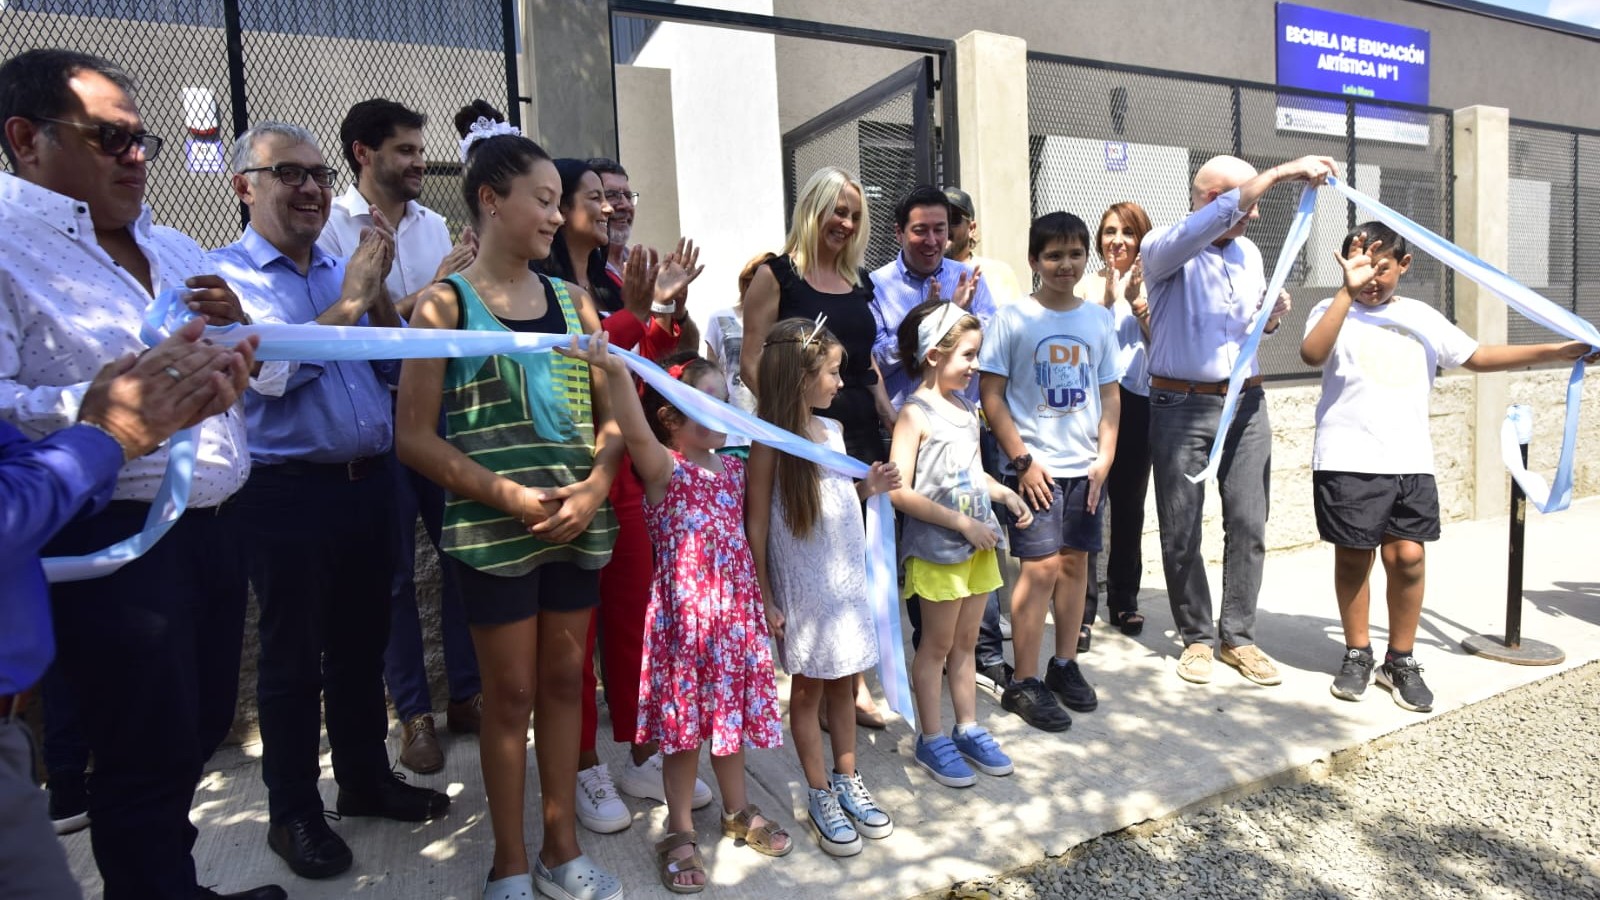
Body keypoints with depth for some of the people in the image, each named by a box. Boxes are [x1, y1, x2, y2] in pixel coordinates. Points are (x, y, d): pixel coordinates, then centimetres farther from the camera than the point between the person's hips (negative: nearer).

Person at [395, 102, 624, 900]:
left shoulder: (572, 301, 8)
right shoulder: (446, 304, -3)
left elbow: (611, 413, 8)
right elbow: (416, 437, -8)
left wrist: (595, 486, -10)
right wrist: (512, 497, -16)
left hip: (579, 524, 4)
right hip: (494, 528, -4)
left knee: (564, 678, 13)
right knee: (511, 692, 7)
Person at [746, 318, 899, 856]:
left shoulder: (832, 430, 6)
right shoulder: (770, 441, -13)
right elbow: (757, 522, -12)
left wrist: (868, 488, -3)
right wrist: (764, 598, -13)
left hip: (846, 580, 6)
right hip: (802, 589, -6)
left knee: (843, 683, 16)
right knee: (808, 690, 9)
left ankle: (847, 782, 32)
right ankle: (821, 796, 23)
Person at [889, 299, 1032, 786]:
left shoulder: (966, 407, 9)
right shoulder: (916, 413, -14)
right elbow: (899, 492, -21)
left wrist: (1005, 494, 1)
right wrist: (962, 522, -20)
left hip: (978, 543, 7)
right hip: (937, 547, -7)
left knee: (966, 641, 17)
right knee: (937, 644, 6)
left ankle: (968, 729, 31)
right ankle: (931, 739, 21)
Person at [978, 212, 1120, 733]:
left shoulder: (1098, 319, 8)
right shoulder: (1013, 319, -4)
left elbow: (1109, 394, 12)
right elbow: (992, 396, -6)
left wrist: (1105, 455, 2)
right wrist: (1021, 459, -11)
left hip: (1085, 466, 5)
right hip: (1034, 466, -4)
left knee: (1075, 562, 10)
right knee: (1041, 567, -7)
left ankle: (1065, 665, 27)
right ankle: (1024, 684, 3)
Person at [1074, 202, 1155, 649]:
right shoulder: (1086, 285, 3)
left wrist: (1139, 304, -11)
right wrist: (1109, 298, -15)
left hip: (1138, 403, 3)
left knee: (1130, 506, 10)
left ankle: (1124, 601, 25)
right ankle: (1081, 612, -3)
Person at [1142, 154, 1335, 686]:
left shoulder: (1249, 253, 14)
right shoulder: (1162, 249, -6)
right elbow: (1212, 221, -27)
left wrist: (1271, 318, 2)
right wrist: (1281, 173, -27)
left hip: (1246, 403, 5)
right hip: (1182, 406, -5)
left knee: (1249, 525, 4)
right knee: (1181, 532, 3)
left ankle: (1238, 637, 18)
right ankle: (1196, 637, 18)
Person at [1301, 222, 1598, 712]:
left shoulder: (1421, 317, 15)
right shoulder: (1333, 311, 1)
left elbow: (1477, 357, 21)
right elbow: (1312, 354, -20)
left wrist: (1556, 351, 15)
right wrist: (1347, 290, -24)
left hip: (1410, 461, 4)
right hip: (1347, 460, -3)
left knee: (1408, 556, -1)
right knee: (1353, 557, 3)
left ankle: (1401, 660, 16)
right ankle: (1357, 654, 20)